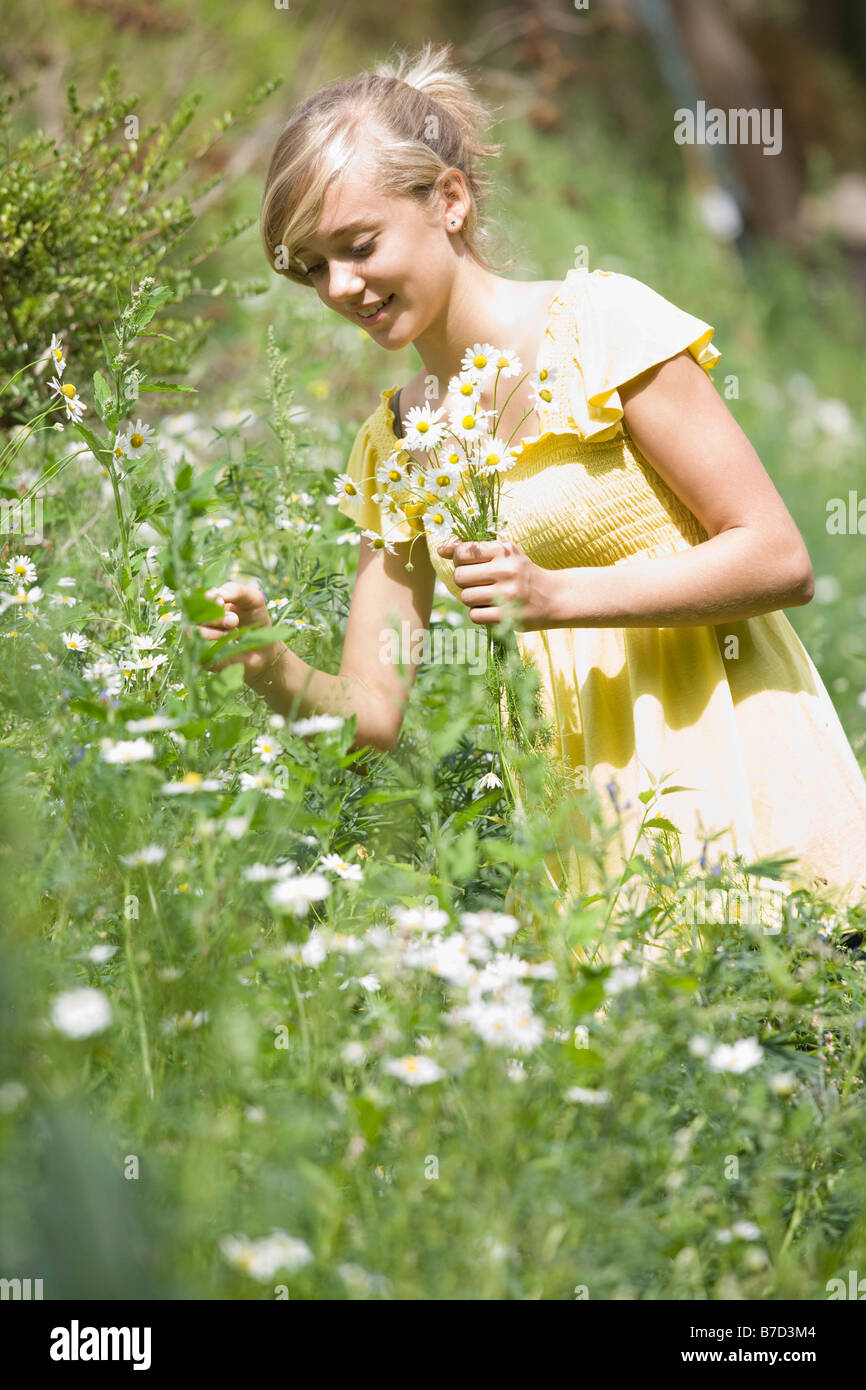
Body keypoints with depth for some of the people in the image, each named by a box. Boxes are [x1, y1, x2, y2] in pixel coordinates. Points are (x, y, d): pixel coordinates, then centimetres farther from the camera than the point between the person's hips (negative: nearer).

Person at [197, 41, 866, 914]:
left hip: (729, 766, -4)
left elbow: (780, 561, -10)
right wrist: (272, 670, -13)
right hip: (592, 817, 4)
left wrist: (557, 596, -20)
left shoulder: (596, 325, -6)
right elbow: (373, 712, 8)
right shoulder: (395, 441, 11)